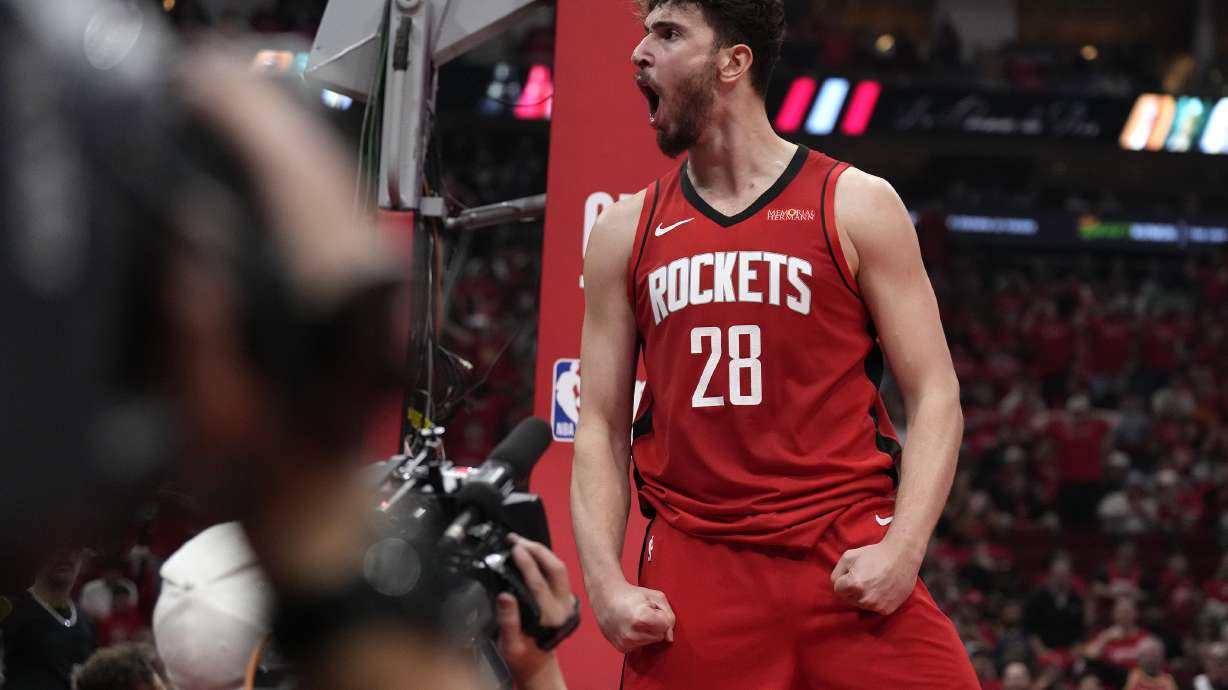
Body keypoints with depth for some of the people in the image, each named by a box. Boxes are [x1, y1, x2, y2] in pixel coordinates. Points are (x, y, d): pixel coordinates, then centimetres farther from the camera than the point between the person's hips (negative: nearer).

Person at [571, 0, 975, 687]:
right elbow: (602, 426, 11)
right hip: (692, 573, 3)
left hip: (850, 567, -2)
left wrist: (903, 547, -13)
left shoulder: (855, 205, 4)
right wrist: (606, 584, -3)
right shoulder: (626, 232, 12)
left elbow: (935, 397, 1)